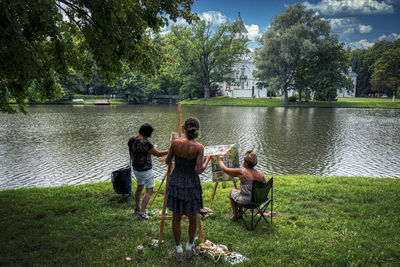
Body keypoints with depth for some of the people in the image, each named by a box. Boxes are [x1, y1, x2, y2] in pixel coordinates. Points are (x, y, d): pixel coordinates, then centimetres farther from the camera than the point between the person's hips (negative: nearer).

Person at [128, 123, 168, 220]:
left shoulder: (131, 140, -2)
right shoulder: (145, 143, -26)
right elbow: (158, 154, -18)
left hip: (136, 169, 8)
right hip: (146, 170, -8)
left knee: (139, 188, 25)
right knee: (149, 191, 2)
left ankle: (137, 208, 41)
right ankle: (141, 213, -2)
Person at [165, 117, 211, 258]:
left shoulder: (175, 143, -12)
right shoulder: (199, 148, -17)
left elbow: (167, 161, 0)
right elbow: (199, 170, -18)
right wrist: (207, 160, -1)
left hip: (176, 182, 2)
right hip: (191, 184, -1)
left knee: (176, 218, 17)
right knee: (193, 217, 21)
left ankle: (178, 248, 28)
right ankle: (190, 245, 37)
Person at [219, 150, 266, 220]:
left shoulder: (242, 173, -19)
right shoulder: (260, 173, -7)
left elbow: (225, 169, -8)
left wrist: (221, 160, 11)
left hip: (246, 200, -5)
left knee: (232, 191, 26)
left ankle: (235, 215, 37)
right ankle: (239, 212, 43)